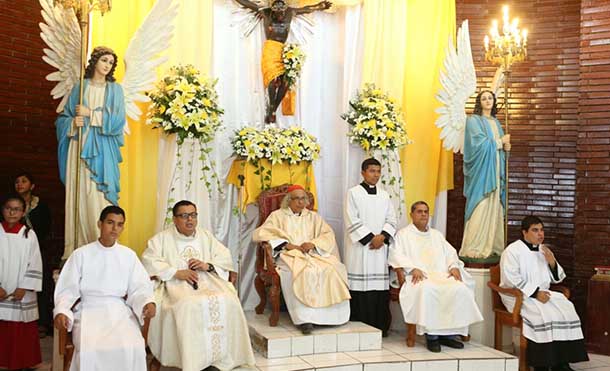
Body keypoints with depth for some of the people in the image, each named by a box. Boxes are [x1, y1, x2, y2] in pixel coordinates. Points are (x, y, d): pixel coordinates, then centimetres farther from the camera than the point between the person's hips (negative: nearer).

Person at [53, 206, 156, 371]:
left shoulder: (129, 255, 8)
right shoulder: (81, 254, 4)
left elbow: (138, 288, 5)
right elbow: (68, 289, 2)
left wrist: (148, 302, -16)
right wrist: (61, 311, -16)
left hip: (119, 311, 1)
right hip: (89, 310, -1)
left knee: (132, 348, -27)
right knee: (89, 351, -30)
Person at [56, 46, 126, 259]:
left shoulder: (115, 90, 10)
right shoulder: (79, 88, 13)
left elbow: (117, 120, -3)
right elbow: (63, 119, 12)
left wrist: (91, 114, -7)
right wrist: (73, 123, -8)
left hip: (101, 150, -2)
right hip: (79, 147, 2)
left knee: (98, 196, -10)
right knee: (77, 195, -2)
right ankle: (76, 249, 0)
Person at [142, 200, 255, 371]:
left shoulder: (206, 236, 20)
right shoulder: (162, 238, 9)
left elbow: (226, 258, 15)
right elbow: (149, 262, -5)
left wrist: (207, 265, -6)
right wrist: (177, 273, -15)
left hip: (207, 281, 3)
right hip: (176, 284, -3)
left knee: (227, 302, -25)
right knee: (188, 306, -35)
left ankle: (219, 356, -15)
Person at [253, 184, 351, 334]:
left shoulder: (313, 216, 24)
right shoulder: (278, 215, 14)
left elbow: (328, 235, 12)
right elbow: (260, 233, -1)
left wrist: (313, 243, -10)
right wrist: (288, 245, -11)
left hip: (313, 254, 3)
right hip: (290, 255, -3)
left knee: (332, 269, -28)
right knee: (302, 272, -37)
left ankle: (331, 314, -23)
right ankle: (304, 318, -41)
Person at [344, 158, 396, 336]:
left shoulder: (384, 195, 15)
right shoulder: (353, 193, 1)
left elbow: (391, 219, 10)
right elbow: (352, 221, -7)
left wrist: (382, 236, -8)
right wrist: (370, 238, -12)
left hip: (380, 247, 4)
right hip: (359, 246, -4)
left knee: (380, 286, 1)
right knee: (360, 286, -6)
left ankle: (379, 326, 7)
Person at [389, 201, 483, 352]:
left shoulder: (437, 235, 32)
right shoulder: (403, 234, 17)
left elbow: (450, 253, 22)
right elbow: (397, 255, 0)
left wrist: (454, 266, -1)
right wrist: (413, 268, -17)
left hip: (442, 275, 4)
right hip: (418, 277, -4)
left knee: (460, 289, -27)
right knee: (427, 290, -39)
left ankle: (449, 333, -20)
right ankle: (431, 335, -30)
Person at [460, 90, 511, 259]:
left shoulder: (496, 122, 20)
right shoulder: (473, 120, -2)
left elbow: (500, 146, 20)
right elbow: (480, 144, -13)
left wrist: (506, 146, -2)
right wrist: (500, 141, -3)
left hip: (495, 170, 7)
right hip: (481, 170, -7)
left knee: (495, 207, 3)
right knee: (480, 208, -11)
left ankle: (492, 245, 6)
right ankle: (474, 248, -10)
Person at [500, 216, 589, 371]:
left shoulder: (544, 250, 15)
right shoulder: (512, 250, -6)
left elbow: (557, 278, 17)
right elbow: (511, 280, -16)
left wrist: (552, 263, -3)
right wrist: (535, 293, -22)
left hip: (542, 293, 6)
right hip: (519, 295, -6)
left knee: (566, 309, -19)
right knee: (543, 314, -31)